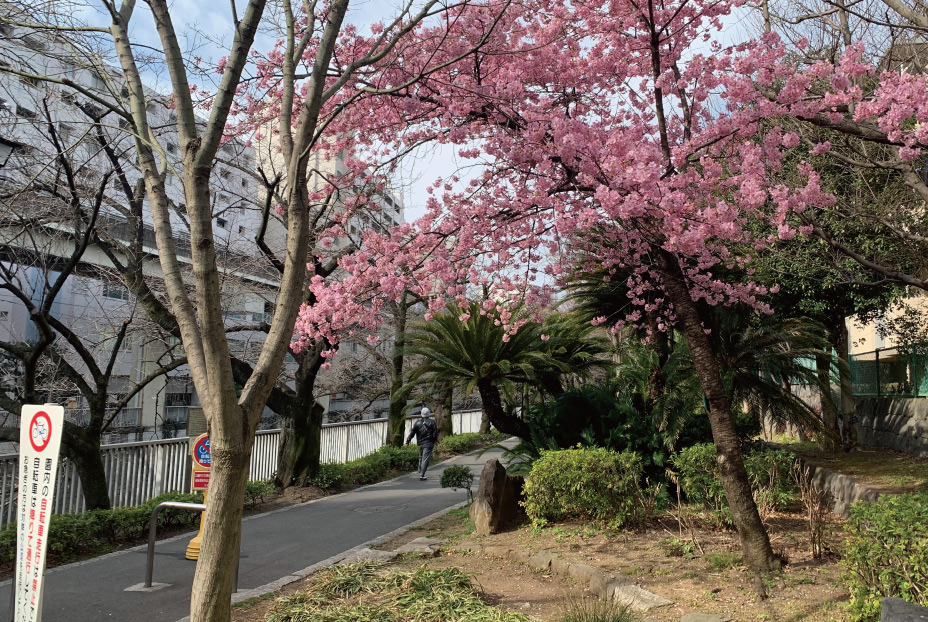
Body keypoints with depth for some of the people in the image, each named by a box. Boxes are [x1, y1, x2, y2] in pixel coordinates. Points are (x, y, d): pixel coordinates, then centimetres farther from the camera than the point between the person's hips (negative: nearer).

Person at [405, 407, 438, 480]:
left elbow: (412, 432, 2)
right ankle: (421, 476, -12)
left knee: (421, 458, 20)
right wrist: (434, 441, 11)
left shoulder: (417, 422, 3)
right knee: (425, 459, -6)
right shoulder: (432, 422, -5)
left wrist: (407, 441, 6)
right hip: (428, 443, -4)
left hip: (420, 443, 4)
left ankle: (420, 473, 23)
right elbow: (435, 433, -6)